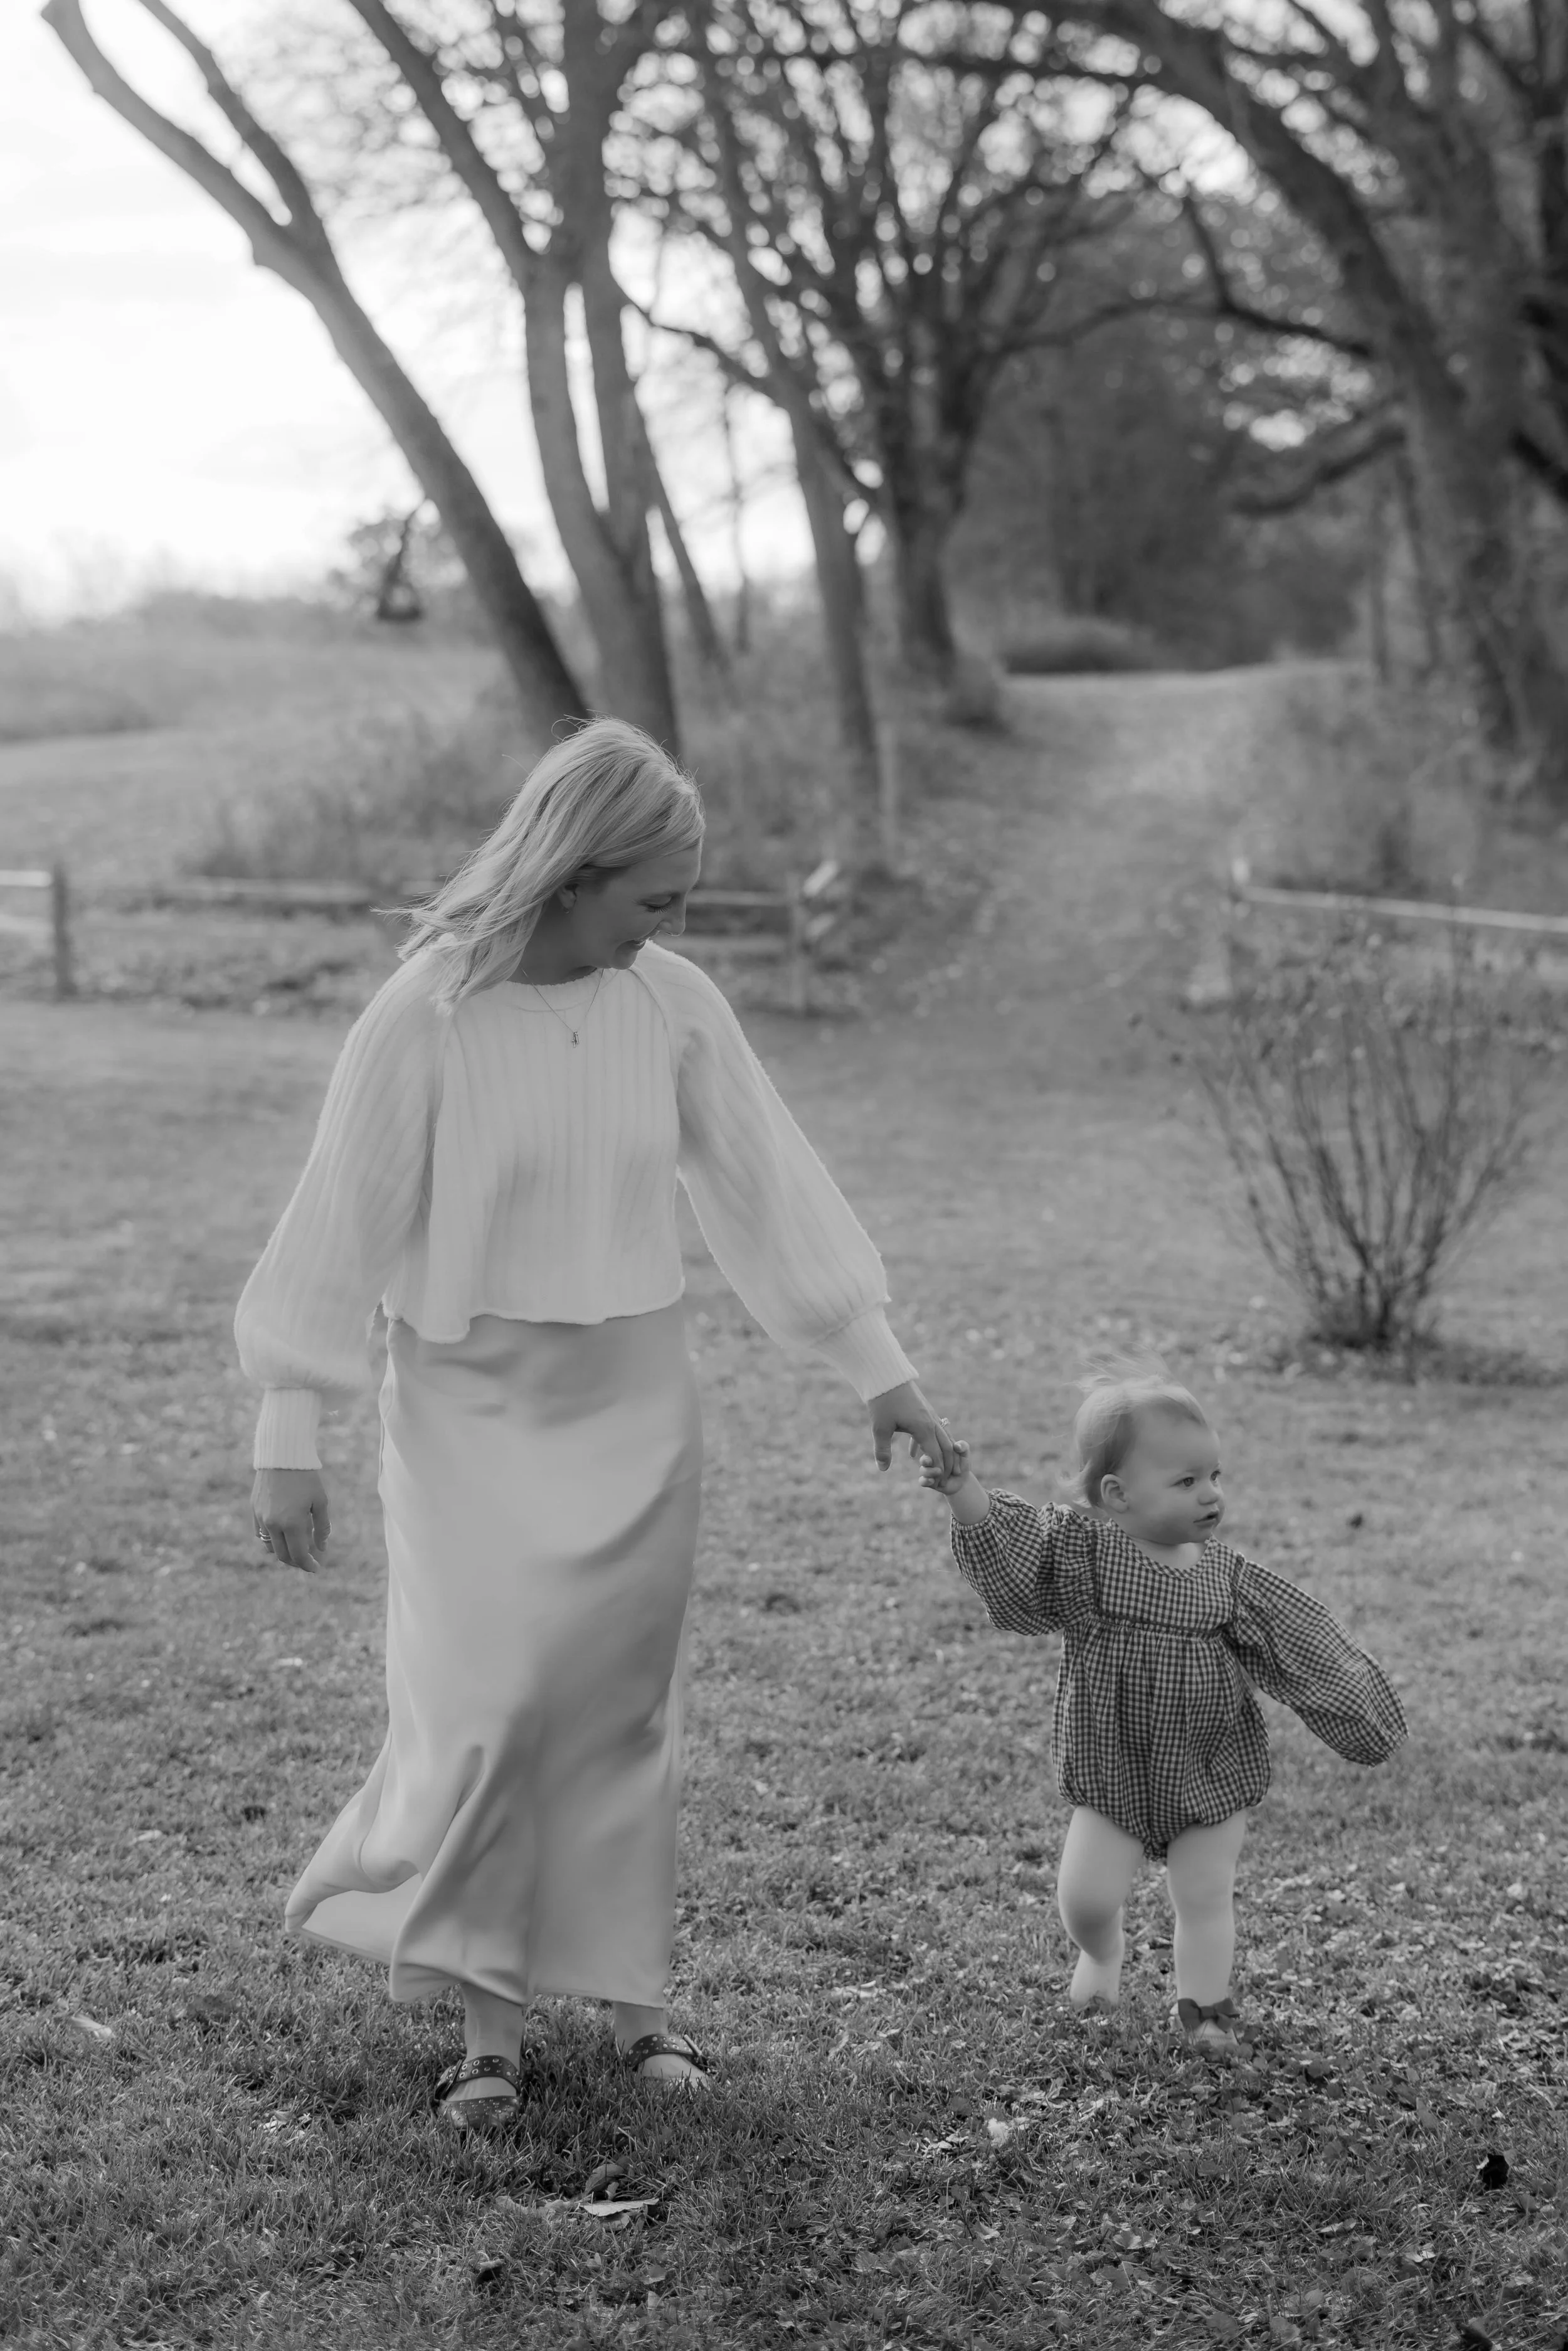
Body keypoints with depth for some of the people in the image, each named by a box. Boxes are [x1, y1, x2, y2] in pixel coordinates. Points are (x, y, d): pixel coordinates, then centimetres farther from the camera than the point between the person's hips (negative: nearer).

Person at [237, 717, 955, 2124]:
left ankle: (630, 1993, 21)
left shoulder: (674, 1005, -4)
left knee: (618, 1708, 9)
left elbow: (767, 1185, 3)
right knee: (483, 1705, -8)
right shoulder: (427, 1015, -15)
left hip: (631, 1403, 3)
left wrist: (882, 1374, 6)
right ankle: (487, 2026, 6)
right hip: (470, 1403, -3)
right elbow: (338, 1226, -10)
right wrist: (288, 1442, -9)